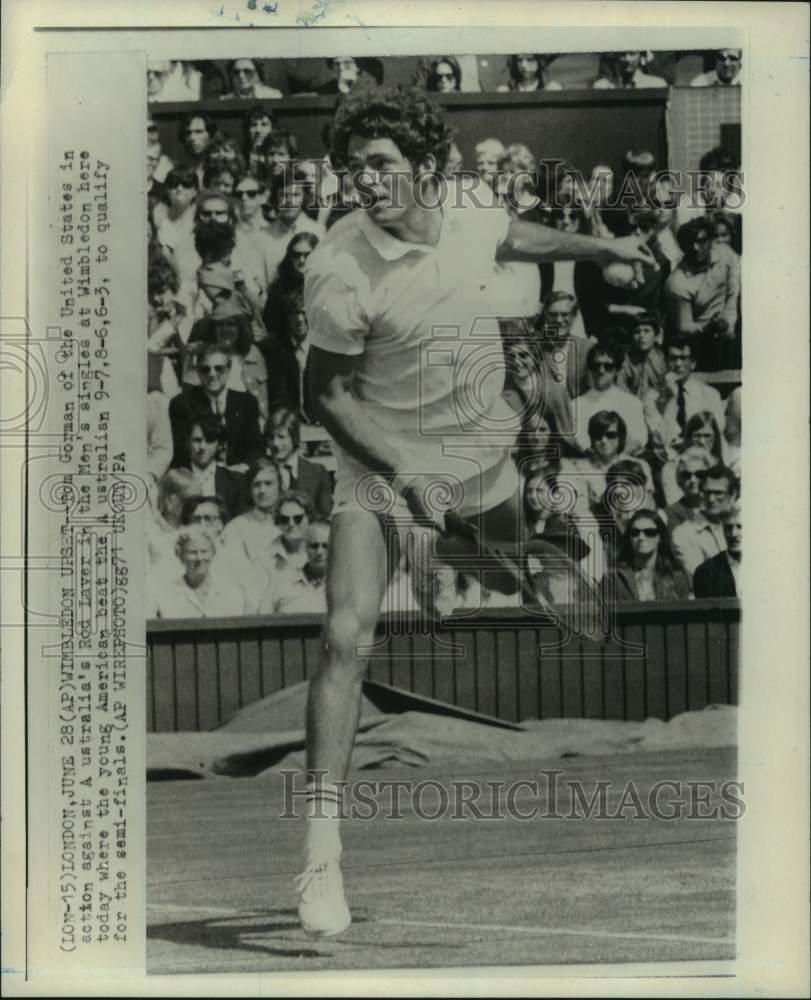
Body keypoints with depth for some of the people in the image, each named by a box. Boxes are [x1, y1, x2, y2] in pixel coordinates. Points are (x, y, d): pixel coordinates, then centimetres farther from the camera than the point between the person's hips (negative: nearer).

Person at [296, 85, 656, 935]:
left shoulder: (470, 215, -8)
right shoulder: (339, 272, -23)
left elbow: (514, 238, 19)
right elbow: (326, 392, -14)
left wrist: (600, 247, 26)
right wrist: (401, 473, -23)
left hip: (484, 462, 6)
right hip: (383, 471, -5)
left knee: (516, 597, 22)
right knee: (347, 634, -18)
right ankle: (322, 848, -14)